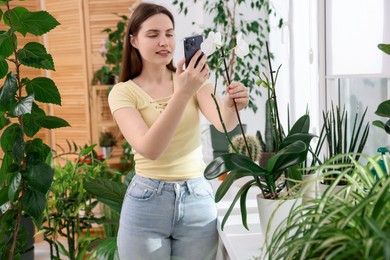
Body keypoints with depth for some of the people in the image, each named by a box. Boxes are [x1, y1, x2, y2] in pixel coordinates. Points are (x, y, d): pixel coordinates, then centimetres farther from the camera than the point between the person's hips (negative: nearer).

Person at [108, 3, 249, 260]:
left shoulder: (193, 79, 1)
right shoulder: (123, 92, -6)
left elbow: (223, 123, -17)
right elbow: (149, 149, -23)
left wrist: (232, 104, -39)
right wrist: (183, 93, -32)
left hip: (197, 199, 2)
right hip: (147, 202, -2)